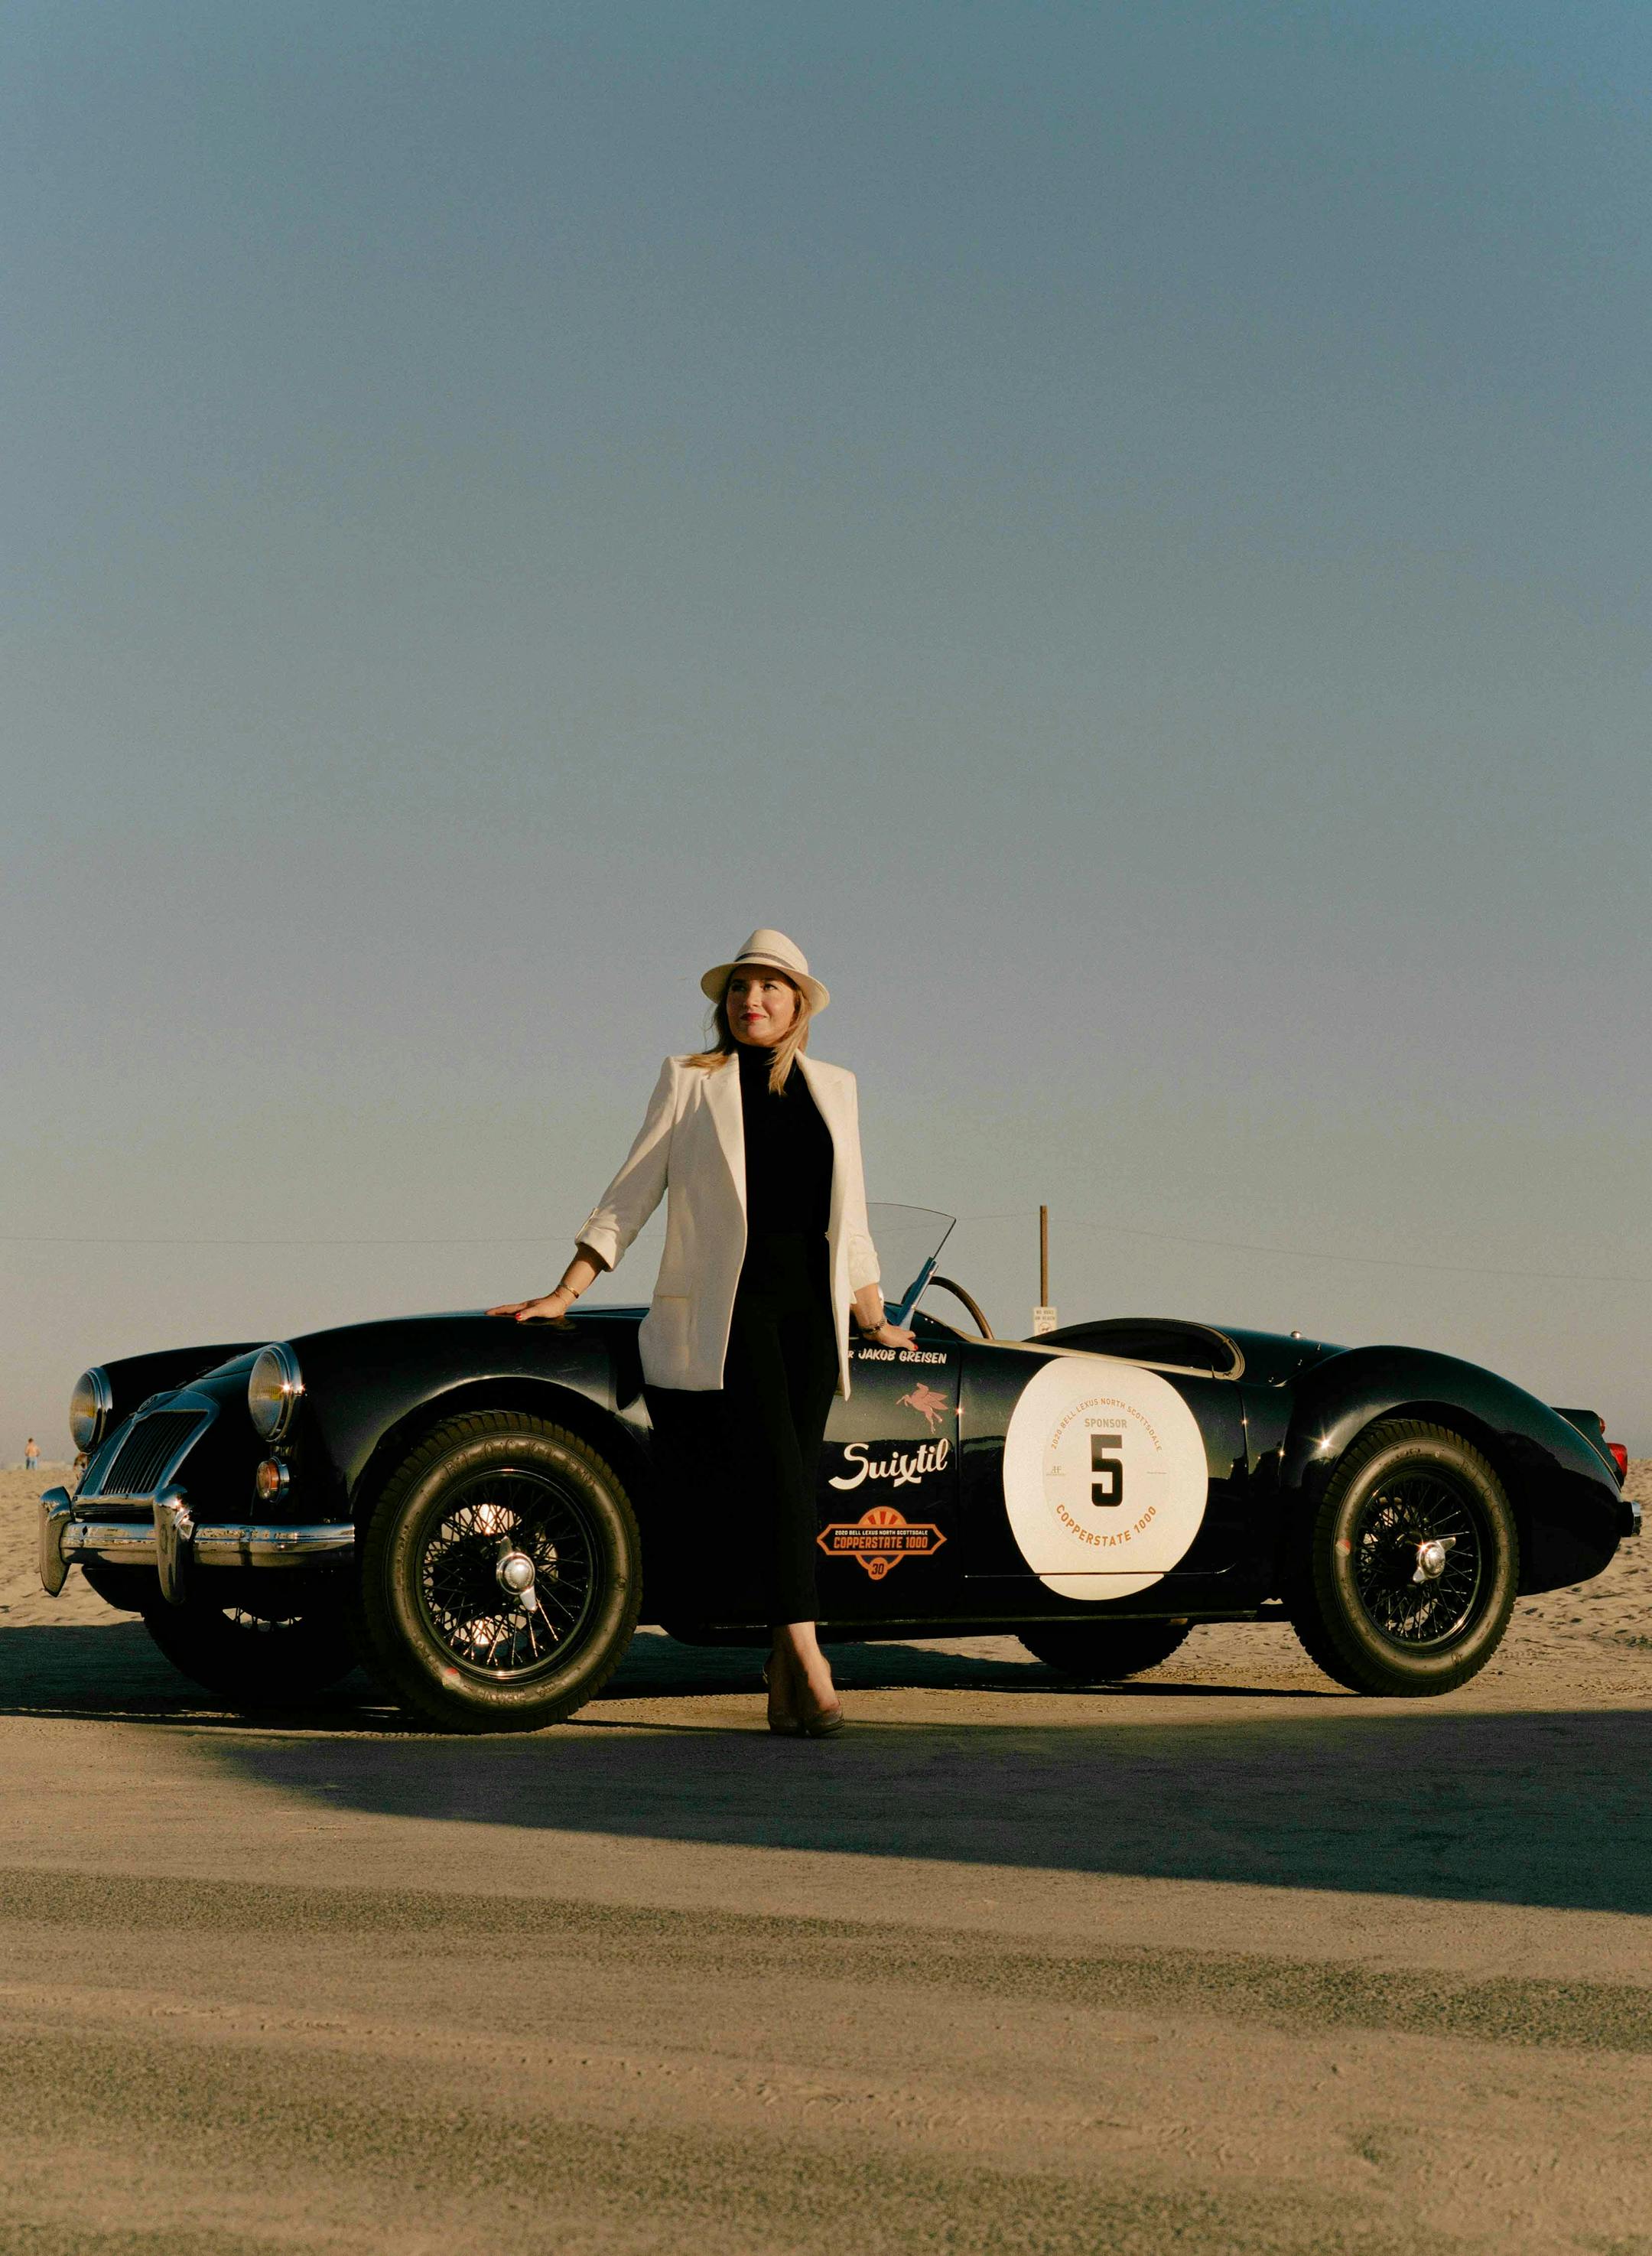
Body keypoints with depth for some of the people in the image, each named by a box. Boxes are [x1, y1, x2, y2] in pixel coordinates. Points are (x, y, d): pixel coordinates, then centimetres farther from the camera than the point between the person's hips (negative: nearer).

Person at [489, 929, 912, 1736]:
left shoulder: (833, 1087, 17)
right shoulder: (689, 1079, 8)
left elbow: (849, 1218, 22)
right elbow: (630, 1194, 7)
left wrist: (875, 1323, 21)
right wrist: (564, 1295, 1)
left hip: (811, 1305, 4)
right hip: (724, 1301, -3)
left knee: (798, 1480, -4)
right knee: (777, 1469, -19)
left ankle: (783, 1675, -1)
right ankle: (805, 1653, -25)